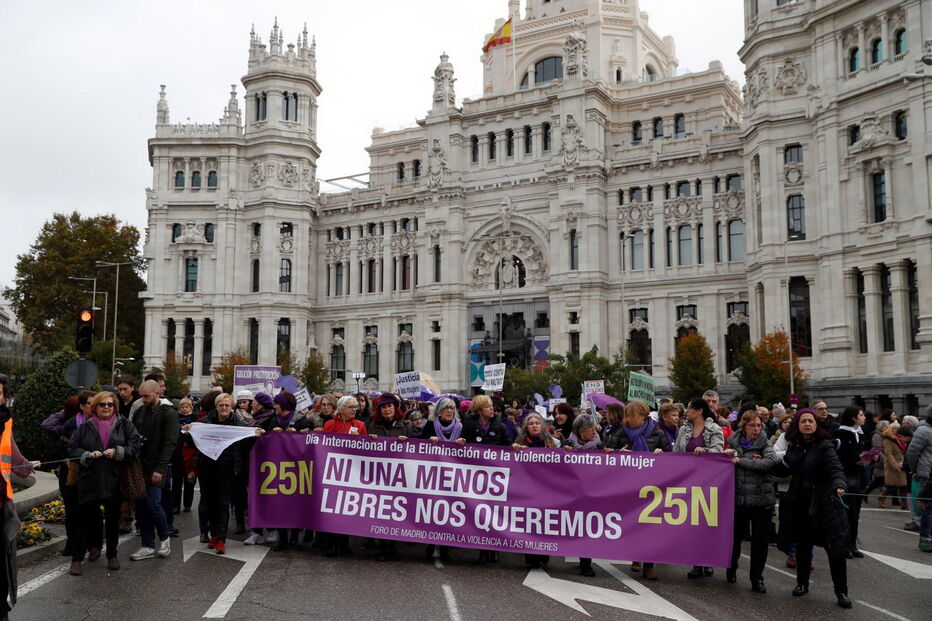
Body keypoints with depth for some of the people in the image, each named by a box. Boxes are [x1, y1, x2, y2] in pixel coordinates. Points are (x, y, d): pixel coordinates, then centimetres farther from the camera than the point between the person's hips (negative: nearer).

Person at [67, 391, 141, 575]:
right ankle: (76, 558, 11)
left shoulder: (124, 425, 4)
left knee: (113, 519, 11)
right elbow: (72, 449, 4)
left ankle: (112, 555, 26)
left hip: (114, 481, 0)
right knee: (85, 519, 0)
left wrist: (118, 452, -16)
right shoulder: (85, 427, 5)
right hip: (89, 481, 0)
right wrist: (87, 455, -14)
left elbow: (135, 446, -2)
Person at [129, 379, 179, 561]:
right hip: (139, 466, 6)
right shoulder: (139, 412, 12)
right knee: (141, 507, 6)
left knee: (153, 503, -11)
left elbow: (169, 443, -11)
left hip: (156, 468, -6)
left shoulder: (168, 414, -6)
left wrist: (160, 469, -17)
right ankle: (148, 546, 15)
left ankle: (165, 537, 13)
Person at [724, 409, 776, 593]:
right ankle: (731, 568, 36)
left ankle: (757, 578, 16)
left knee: (760, 540, 2)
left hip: (761, 500, -2)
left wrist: (741, 460, -18)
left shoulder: (765, 444, -1)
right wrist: (727, 454, -9)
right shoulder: (734, 443, 5)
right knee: (736, 536, 13)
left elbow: (770, 462, -20)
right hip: (738, 498, 2)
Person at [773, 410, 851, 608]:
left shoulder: (824, 445, -10)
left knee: (834, 547, -1)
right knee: (802, 545, 14)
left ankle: (841, 591, 12)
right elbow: (783, 470, 18)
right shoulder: (794, 446, 7)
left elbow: (835, 467, -26)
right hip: (800, 502, 5)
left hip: (822, 503, -5)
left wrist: (839, 485, -44)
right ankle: (802, 583, 30)